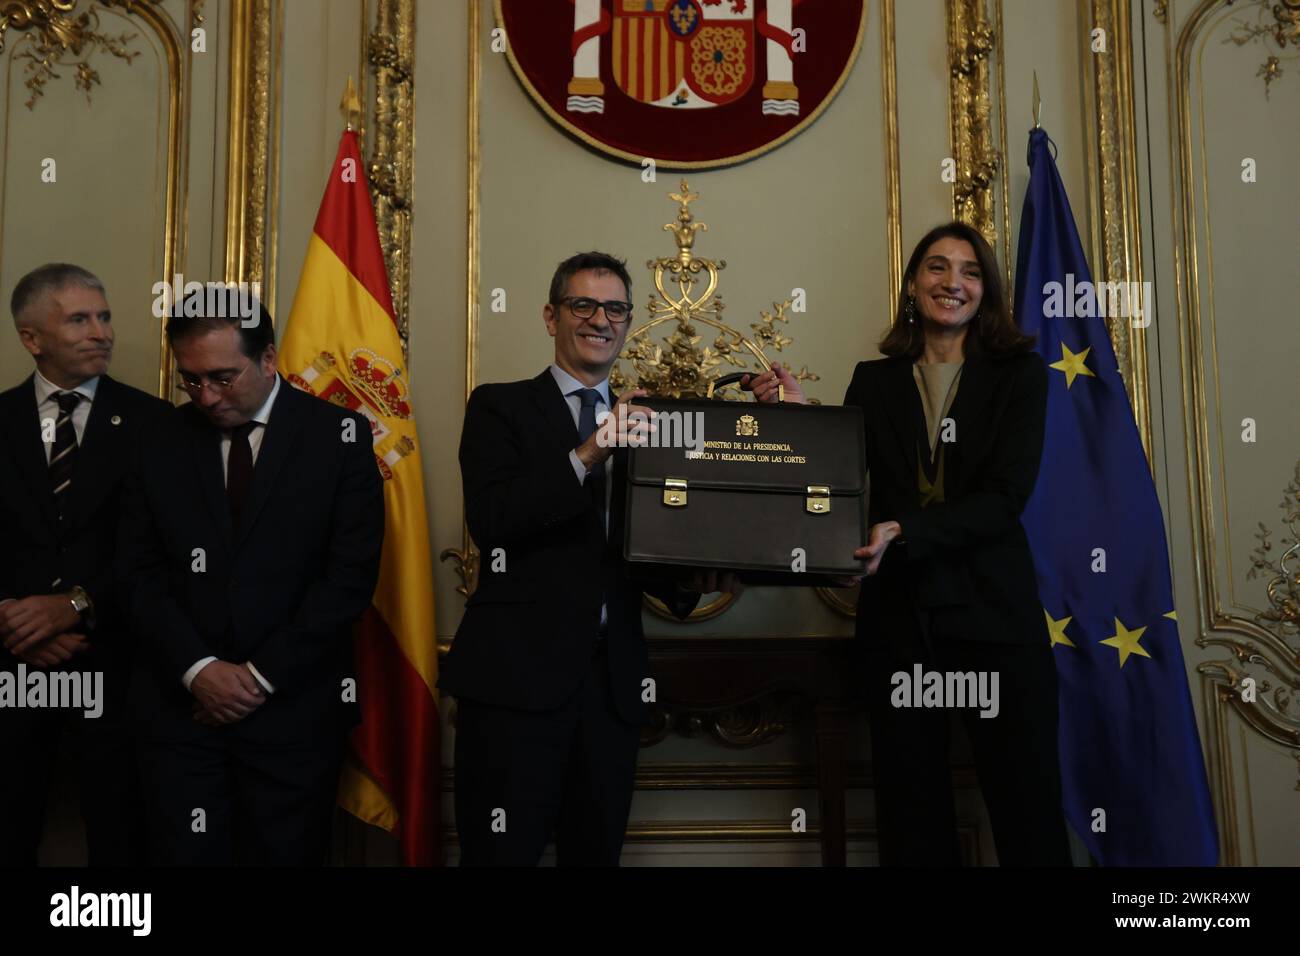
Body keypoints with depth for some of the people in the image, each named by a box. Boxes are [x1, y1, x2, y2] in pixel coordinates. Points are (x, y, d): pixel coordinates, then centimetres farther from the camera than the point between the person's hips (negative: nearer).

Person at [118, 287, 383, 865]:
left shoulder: (339, 436, -4)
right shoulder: (160, 443, 4)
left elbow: (351, 574, -8)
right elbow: (141, 573, 3)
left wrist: (262, 675, -11)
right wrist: (197, 668, -10)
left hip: (294, 707, -1)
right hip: (181, 704, 2)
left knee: (286, 854, 8)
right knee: (185, 854, 4)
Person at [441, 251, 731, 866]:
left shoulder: (643, 424, 15)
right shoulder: (500, 407, 2)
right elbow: (490, 521, -14)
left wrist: (695, 580, -4)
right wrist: (587, 454, -25)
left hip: (612, 677, 5)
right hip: (517, 672, -4)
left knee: (597, 851, 13)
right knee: (503, 854, 0)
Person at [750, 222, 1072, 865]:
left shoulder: (1019, 373, 3)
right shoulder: (874, 381, 9)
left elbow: (1005, 498, -8)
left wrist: (903, 533, -20)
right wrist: (799, 420, -10)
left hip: (993, 611, -2)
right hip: (898, 616, 2)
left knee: (1027, 811, 1)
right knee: (912, 816, 10)